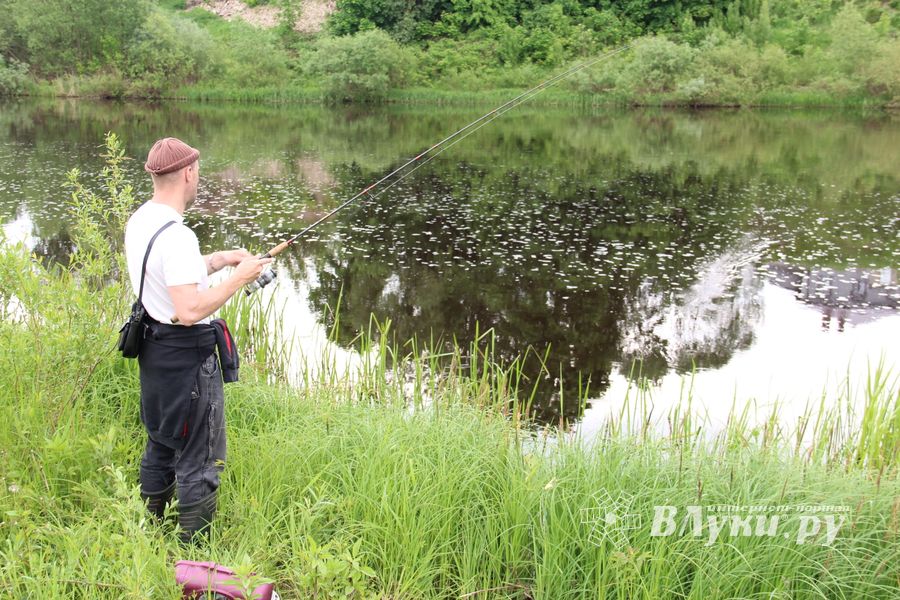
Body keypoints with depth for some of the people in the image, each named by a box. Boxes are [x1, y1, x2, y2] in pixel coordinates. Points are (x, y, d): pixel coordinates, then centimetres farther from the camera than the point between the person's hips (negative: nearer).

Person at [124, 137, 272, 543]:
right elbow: (190, 311, -30)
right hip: (186, 354, -10)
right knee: (200, 459, 2)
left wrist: (218, 261, 11)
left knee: (161, 443, 23)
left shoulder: (139, 221, 5)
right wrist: (237, 279, -20)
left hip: (152, 343, 10)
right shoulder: (176, 236, -25)